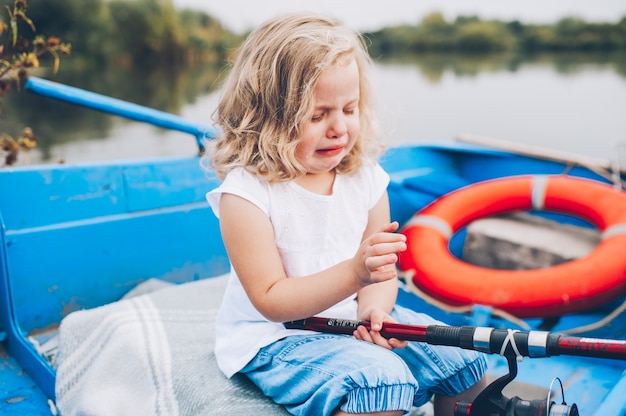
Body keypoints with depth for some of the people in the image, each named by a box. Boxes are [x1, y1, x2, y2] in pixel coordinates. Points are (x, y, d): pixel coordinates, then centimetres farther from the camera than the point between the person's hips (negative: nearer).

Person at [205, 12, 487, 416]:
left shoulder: (366, 177, -3)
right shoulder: (246, 193, -19)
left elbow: (382, 273, 3)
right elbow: (271, 302, -21)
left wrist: (373, 309, -20)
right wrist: (355, 272, -33)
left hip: (353, 322, 6)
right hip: (275, 339, -5)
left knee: (463, 359, -1)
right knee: (380, 378, -29)